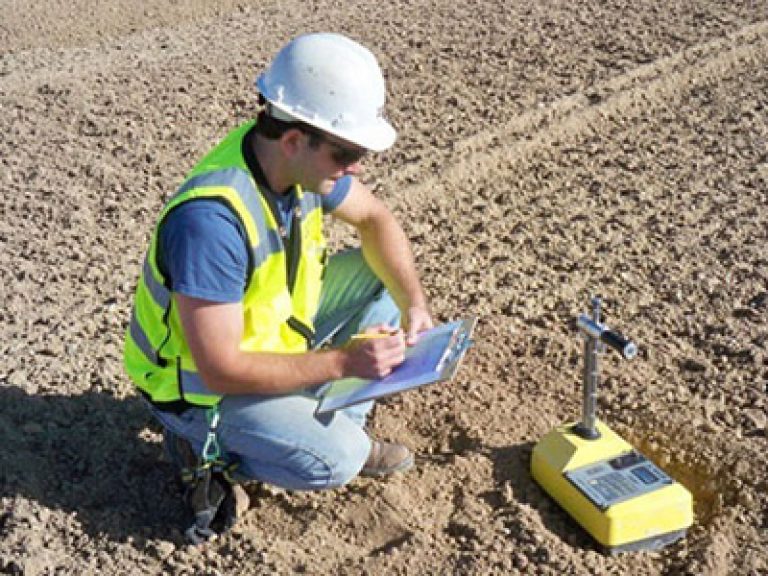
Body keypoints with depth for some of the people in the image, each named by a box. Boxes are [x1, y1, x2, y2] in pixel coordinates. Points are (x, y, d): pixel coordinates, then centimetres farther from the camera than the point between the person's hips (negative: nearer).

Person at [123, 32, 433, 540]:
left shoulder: (300, 158, -14)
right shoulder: (212, 220, -37)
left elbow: (375, 218, 4)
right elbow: (220, 369, -33)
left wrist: (414, 301, -12)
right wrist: (344, 361, -29)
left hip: (270, 328, 8)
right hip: (201, 381, -8)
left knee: (382, 274, 1)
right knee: (334, 460, -24)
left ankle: (340, 426, 8)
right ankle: (208, 450, 2)